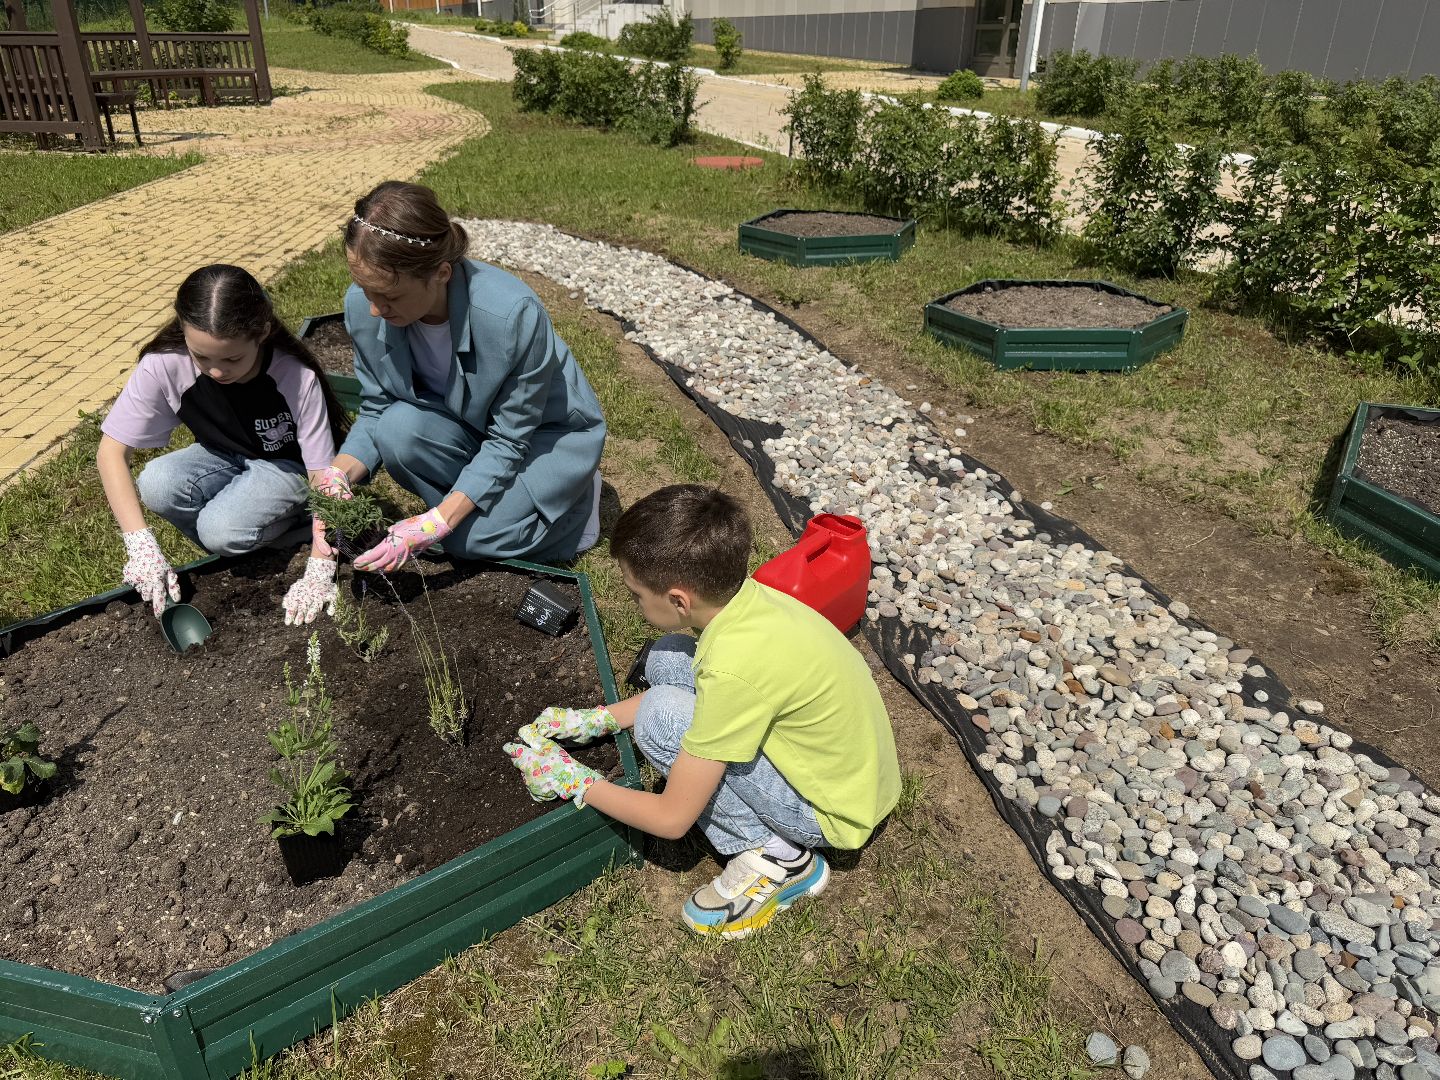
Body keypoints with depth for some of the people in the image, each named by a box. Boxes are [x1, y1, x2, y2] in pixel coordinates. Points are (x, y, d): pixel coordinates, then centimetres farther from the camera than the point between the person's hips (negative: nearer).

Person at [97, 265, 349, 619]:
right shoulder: (165, 365, -24)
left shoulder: (297, 377, -31)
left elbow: (323, 474, -27)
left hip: (285, 466, -4)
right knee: (155, 485, -27)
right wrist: (140, 544, -30)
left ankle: (290, 520, 1)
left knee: (223, 530, -31)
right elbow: (111, 451, -18)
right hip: (222, 459, 4)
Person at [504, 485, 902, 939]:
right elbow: (692, 687, 12)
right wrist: (592, 719, 6)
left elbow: (671, 819, -23)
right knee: (668, 660, -1)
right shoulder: (741, 594, -10)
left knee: (663, 720, -21)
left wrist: (574, 780, -9)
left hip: (837, 811, -8)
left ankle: (779, 857, -4)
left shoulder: (735, 667, -34)